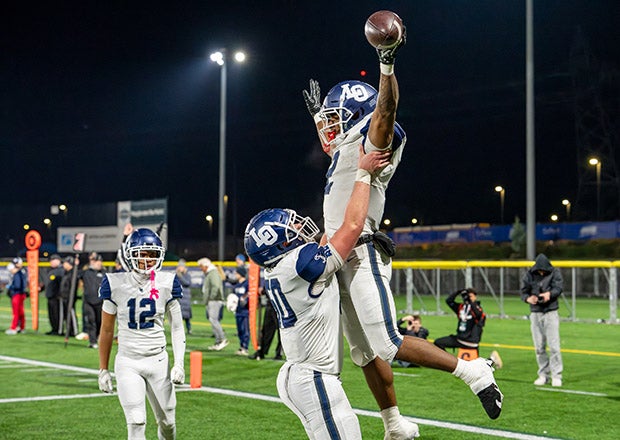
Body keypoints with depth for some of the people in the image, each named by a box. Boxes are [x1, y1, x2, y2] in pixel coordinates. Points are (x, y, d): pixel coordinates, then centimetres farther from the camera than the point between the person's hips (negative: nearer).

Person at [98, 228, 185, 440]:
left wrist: (179, 364, -5)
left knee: (167, 421, 10)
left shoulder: (166, 283, -2)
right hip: (128, 362, -2)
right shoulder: (116, 284, -6)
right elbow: (107, 331, 4)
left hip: (158, 361, 2)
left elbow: (177, 328, 5)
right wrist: (103, 370, 7)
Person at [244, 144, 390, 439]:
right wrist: (363, 174, -2)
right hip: (315, 380, -10)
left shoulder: (277, 272, 7)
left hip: (296, 375, 10)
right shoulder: (302, 264, -20)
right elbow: (352, 225, -13)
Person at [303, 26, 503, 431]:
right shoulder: (347, 148, 20)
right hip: (343, 260, 10)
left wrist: (387, 66, -39)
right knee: (364, 352, 10)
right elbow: (332, 144, 45)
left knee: (389, 345, -16)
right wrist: (317, 113, 54)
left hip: (361, 256, -10)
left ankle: (473, 370, -6)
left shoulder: (372, 142, -6)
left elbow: (385, 110, -27)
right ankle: (396, 427, 19)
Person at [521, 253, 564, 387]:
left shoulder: (555, 273, -2)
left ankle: (556, 375, -2)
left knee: (554, 345, -7)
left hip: (551, 313, -2)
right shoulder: (529, 275, 2)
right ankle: (543, 375, 14)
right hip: (535, 314, 2)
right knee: (539, 347, 5)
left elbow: (558, 288, -13)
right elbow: (523, 291, 2)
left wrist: (549, 294, -35)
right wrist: (528, 298, -22)